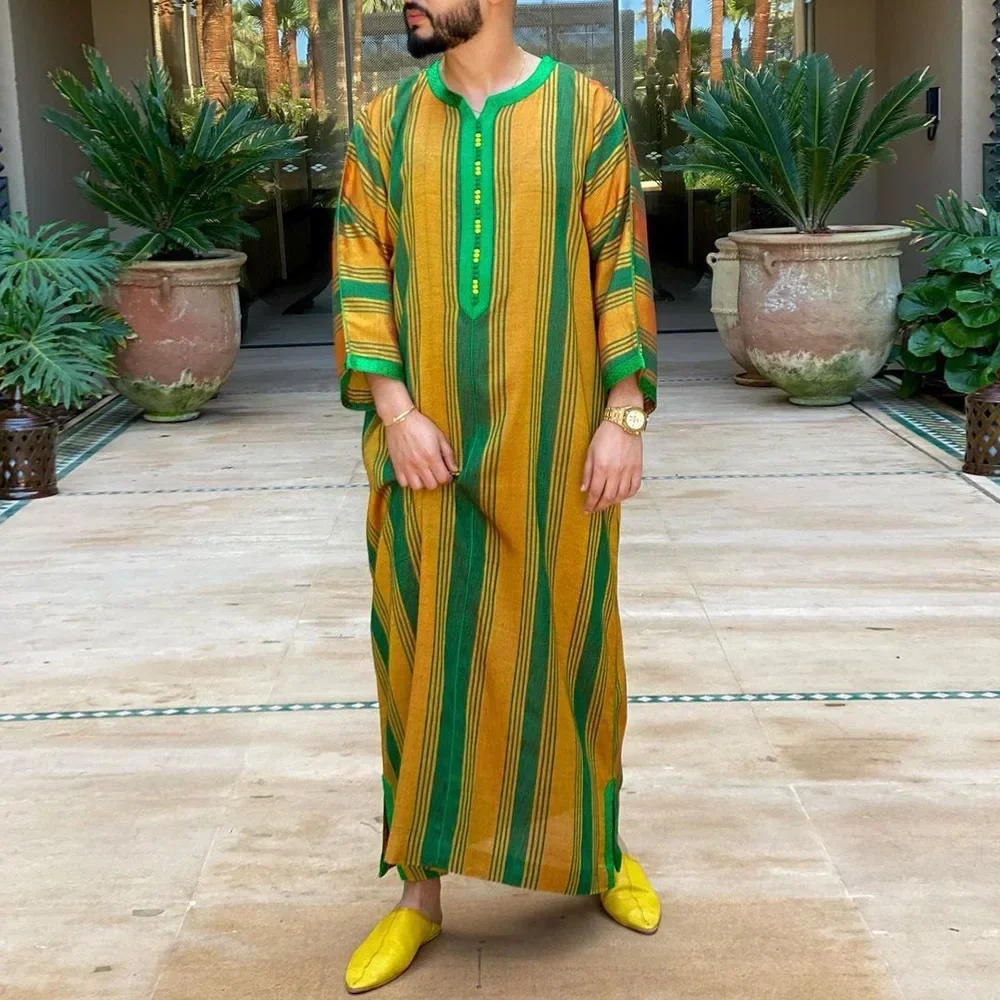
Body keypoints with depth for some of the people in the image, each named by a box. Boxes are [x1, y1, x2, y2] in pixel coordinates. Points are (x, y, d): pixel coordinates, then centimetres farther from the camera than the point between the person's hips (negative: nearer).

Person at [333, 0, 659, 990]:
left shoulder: (584, 110, -1)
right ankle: (421, 891, 19)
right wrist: (394, 410, -11)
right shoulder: (385, 124, 5)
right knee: (423, 656, 6)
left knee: (565, 644, 9)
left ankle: (596, 846, 33)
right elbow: (361, 278, 1)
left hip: (552, 444, -1)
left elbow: (623, 271, -2)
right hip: (428, 444, 2)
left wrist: (624, 416, -8)